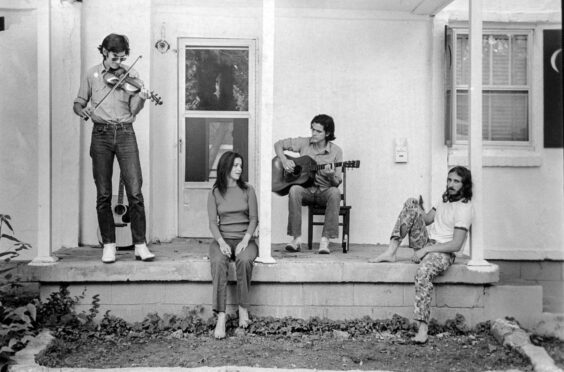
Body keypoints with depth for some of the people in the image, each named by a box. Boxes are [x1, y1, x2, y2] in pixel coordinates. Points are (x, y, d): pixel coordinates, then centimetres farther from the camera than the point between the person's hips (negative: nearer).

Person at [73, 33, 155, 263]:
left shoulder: (130, 75, 8)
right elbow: (78, 103, 12)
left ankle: (140, 245, 0)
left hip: (125, 134, 0)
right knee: (103, 194, 2)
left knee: (135, 191, -8)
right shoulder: (91, 75, 9)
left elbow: (133, 110, 2)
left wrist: (141, 99, -19)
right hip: (101, 134, 1)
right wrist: (82, 111, -10)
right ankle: (109, 245, 11)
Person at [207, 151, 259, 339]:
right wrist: (221, 242, -17)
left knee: (244, 260, -35)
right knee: (218, 262, -33)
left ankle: (243, 308, -22)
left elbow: (254, 219, 3)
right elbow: (212, 222, 1)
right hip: (222, 238, 0)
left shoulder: (248, 190, 8)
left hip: (244, 239, 0)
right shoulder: (215, 193, 7)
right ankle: (221, 316, -36)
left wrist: (245, 240, -14)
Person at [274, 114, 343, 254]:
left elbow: (337, 183, -2)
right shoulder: (303, 143, 3)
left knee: (335, 192, -35)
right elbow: (278, 145, 11)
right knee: (294, 190, -34)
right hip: (306, 189, 1)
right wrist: (284, 160, -7)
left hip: (324, 191, -1)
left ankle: (325, 240, -33)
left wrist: (331, 176, -26)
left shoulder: (335, 151, -2)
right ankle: (296, 239, -29)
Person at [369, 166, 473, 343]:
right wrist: (419, 209, -6)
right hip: (426, 242, 8)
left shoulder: (464, 208, -14)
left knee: (423, 273, -39)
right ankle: (391, 252, -15)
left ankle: (422, 328, -38)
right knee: (411, 203, -8)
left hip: (443, 252, -8)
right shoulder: (446, 198, 13)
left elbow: (456, 245, -20)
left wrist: (425, 250, -21)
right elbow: (428, 219, 16)